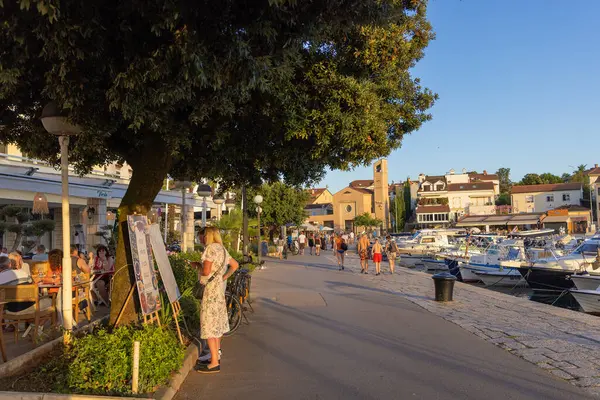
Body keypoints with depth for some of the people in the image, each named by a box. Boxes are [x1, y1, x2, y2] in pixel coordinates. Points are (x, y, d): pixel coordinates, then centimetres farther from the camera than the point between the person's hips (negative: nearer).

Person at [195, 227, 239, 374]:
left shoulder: (210, 248, -15)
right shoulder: (222, 249, 13)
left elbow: (206, 271, -22)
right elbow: (235, 265, 19)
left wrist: (197, 266, -2)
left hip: (211, 288, -10)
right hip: (220, 287, 10)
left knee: (209, 324, -5)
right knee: (217, 322, 17)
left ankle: (214, 363, -2)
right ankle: (216, 355, 29)